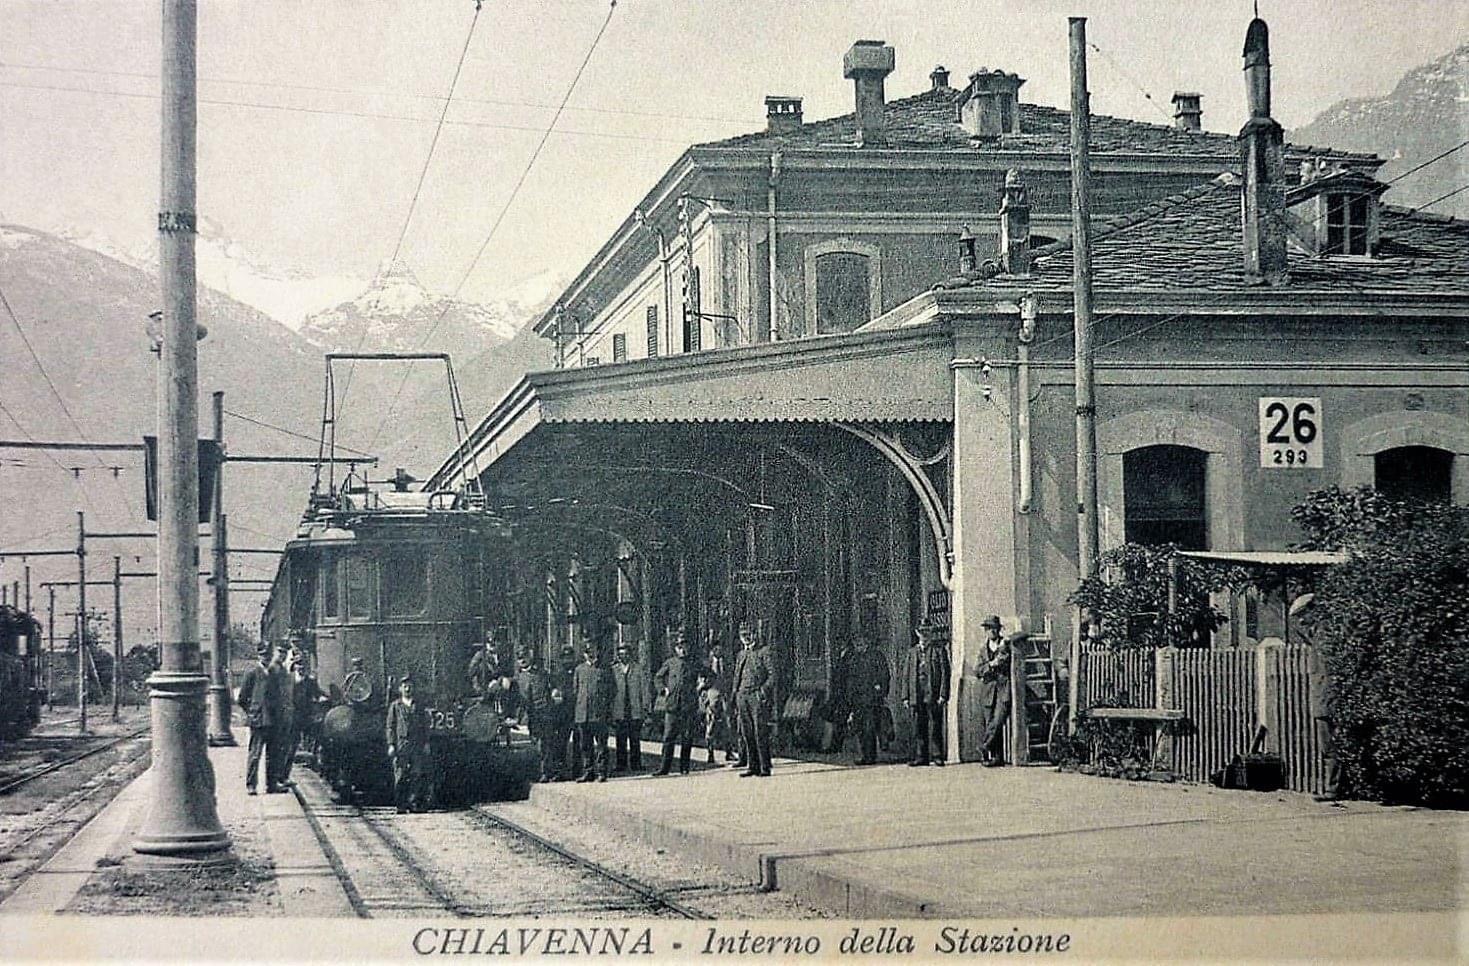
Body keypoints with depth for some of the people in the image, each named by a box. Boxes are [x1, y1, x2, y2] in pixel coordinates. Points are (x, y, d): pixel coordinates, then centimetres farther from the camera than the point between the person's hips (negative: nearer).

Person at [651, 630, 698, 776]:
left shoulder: (693, 665, 7)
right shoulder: (670, 663, 8)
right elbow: (657, 678, 16)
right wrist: (663, 689, 3)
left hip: (688, 707, 0)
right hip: (672, 705, 0)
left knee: (687, 739, 2)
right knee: (669, 737, -2)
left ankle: (684, 767, 9)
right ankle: (665, 767, 2)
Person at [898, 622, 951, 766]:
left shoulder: (939, 651, 6)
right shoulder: (911, 652, 17)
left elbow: (945, 674, 0)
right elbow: (905, 676, 15)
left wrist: (943, 695, -9)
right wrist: (905, 696, 7)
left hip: (933, 695, -4)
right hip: (916, 697, 4)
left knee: (935, 729, -4)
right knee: (918, 729, 3)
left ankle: (938, 757, 0)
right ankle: (920, 757, 7)